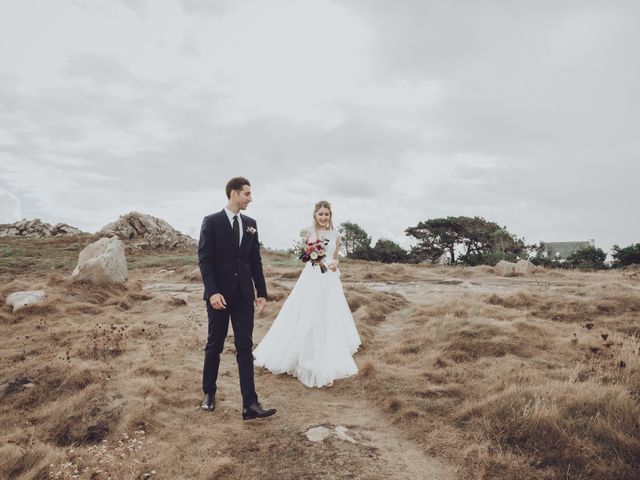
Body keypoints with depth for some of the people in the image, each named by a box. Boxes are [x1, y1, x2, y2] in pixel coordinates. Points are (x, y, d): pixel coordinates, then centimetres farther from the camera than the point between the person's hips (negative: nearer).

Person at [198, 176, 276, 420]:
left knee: (245, 348, 1)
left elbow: (255, 261, 10)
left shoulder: (250, 224, 9)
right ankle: (209, 393, 31)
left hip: (244, 295, 4)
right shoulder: (211, 221, -4)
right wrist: (212, 292, -19)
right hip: (219, 295, -3)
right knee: (214, 346, 11)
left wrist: (262, 292, 5)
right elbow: (204, 260, -9)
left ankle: (249, 404, 3)